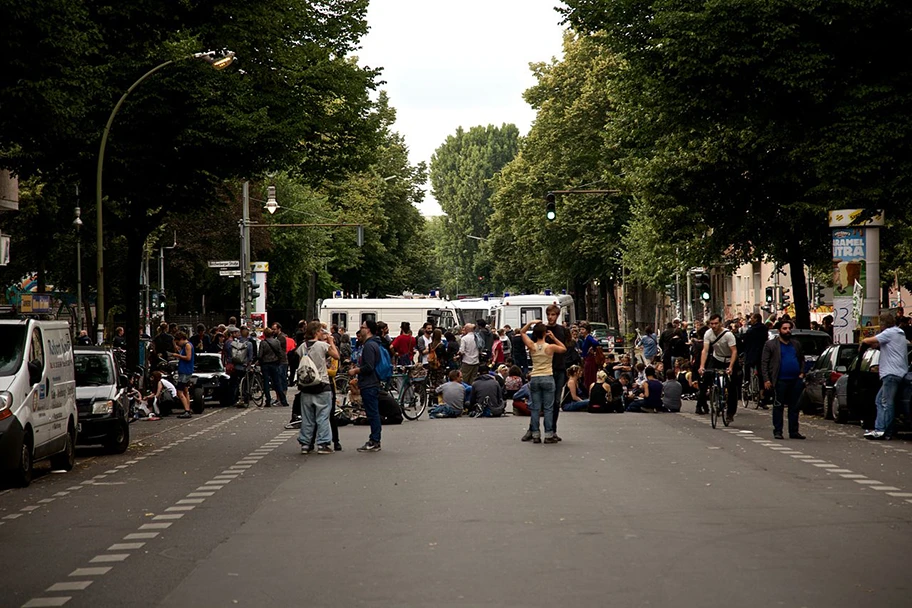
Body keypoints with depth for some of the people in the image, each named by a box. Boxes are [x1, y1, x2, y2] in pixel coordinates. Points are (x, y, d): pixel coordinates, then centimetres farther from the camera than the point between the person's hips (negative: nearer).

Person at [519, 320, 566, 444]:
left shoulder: (532, 346, -2)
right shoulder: (551, 347, -8)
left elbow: (522, 332, 13)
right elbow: (564, 349, 12)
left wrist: (531, 323, 6)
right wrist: (554, 338, 8)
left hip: (535, 379, 2)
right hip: (548, 379, -2)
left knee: (535, 408, 6)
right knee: (548, 408, 1)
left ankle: (535, 435, 5)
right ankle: (548, 435, 0)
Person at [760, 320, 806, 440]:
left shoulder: (796, 344, 16)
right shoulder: (770, 344, 2)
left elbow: (802, 360, 25)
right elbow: (764, 363, -2)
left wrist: (802, 372, 7)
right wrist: (766, 379, -10)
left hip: (796, 380, 4)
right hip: (780, 381, -4)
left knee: (794, 407, 7)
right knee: (778, 407, -1)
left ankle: (794, 431, 12)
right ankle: (777, 431, 5)